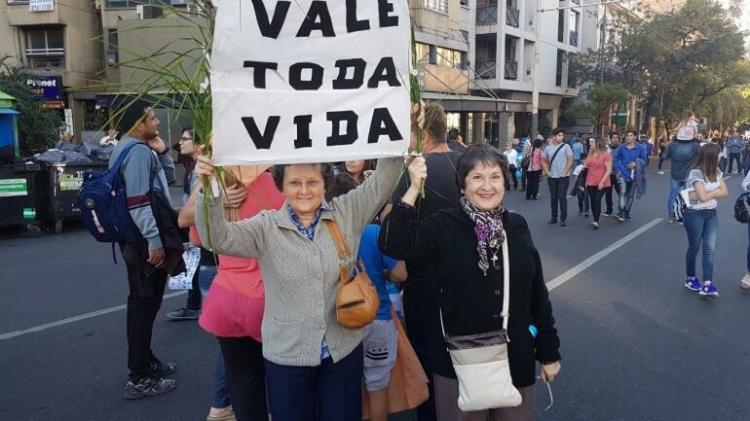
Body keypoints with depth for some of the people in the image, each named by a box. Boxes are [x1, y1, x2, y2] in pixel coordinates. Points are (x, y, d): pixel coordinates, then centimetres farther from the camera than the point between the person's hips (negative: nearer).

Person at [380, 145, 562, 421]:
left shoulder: (517, 226, 1)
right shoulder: (445, 226, -8)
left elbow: (537, 293, 6)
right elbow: (393, 245, -23)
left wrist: (549, 351, 9)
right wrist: (414, 189, -25)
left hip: (515, 359, 3)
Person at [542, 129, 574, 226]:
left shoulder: (566, 147, -2)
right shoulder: (548, 148, 6)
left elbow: (570, 160, -5)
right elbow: (544, 161, 13)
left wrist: (564, 172, -11)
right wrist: (546, 171, 1)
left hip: (563, 177, -3)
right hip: (551, 177, 3)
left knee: (562, 197, -3)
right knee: (553, 197, 10)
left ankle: (563, 219, 4)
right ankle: (553, 217, 20)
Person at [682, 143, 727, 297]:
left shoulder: (716, 172, 3)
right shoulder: (696, 174, -20)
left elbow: (725, 192, -1)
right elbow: (702, 197, -24)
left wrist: (708, 193, -14)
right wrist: (715, 192, -7)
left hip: (711, 213, 6)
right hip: (695, 214, -6)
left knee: (709, 249, -2)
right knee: (694, 247, 8)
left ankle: (707, 284, -5)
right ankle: (690, 279, 26)